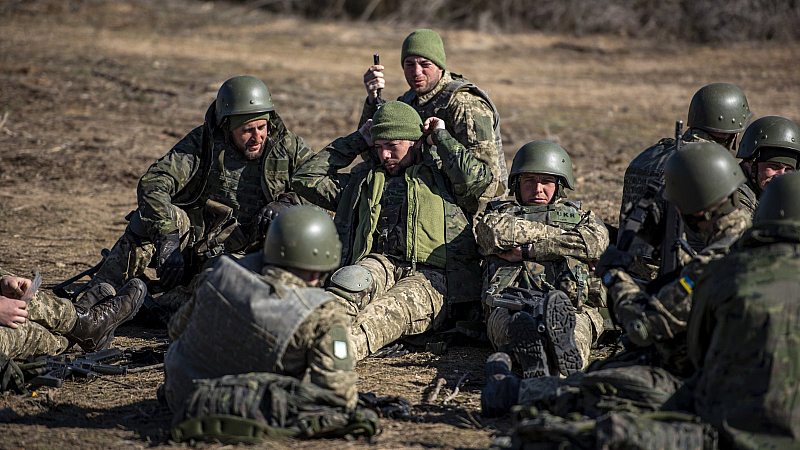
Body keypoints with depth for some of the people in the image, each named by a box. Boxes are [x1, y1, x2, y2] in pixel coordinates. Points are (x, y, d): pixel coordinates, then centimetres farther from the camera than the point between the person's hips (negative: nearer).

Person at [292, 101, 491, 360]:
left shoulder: (442, 175, 19)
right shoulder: (363, 181, 31)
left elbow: (478, 178, -4)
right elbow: (305, 179, 29)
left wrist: (441, 138, 9)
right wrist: (357, 142, 29)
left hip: (430, 277, -3)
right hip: (378, 266, 3)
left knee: (388, 310, -37)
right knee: (351, 281, -35)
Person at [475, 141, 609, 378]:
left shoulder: (580, 216, 34)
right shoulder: (500, 214, 34)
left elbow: (597, 241, 6)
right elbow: (494, 231, 5)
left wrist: (528, 250, 2)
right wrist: (561, 233, 9)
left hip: (573, 304, 1)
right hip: (509, 304, -1)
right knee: (516, 323, -42)